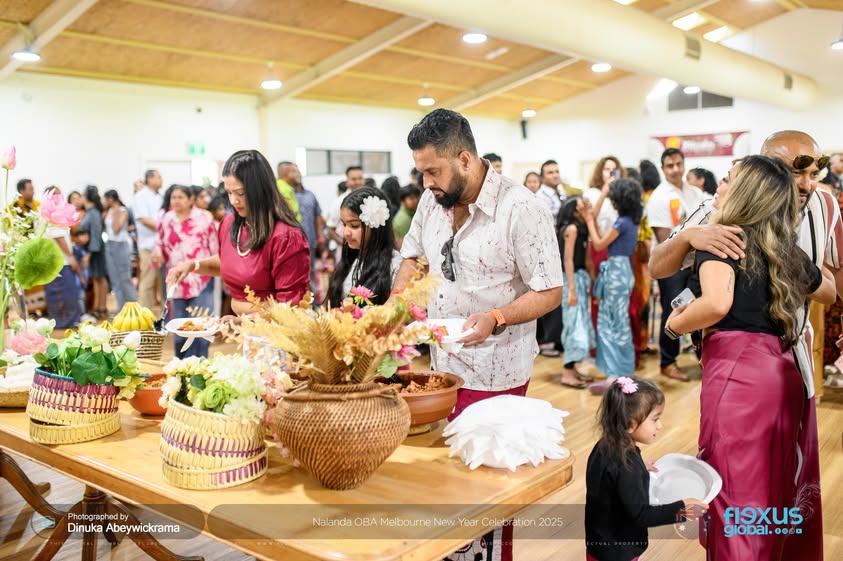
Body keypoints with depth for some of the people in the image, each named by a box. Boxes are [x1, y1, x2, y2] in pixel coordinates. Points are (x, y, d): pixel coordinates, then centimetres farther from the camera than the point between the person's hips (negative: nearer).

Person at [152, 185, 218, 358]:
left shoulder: (204, 218, -3)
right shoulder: (166, 219, 8)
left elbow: (215, 247, 0)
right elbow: (160, 244, 18)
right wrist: (157, 252, -5)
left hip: (201, 280, -4)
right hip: (177, 281, 4)